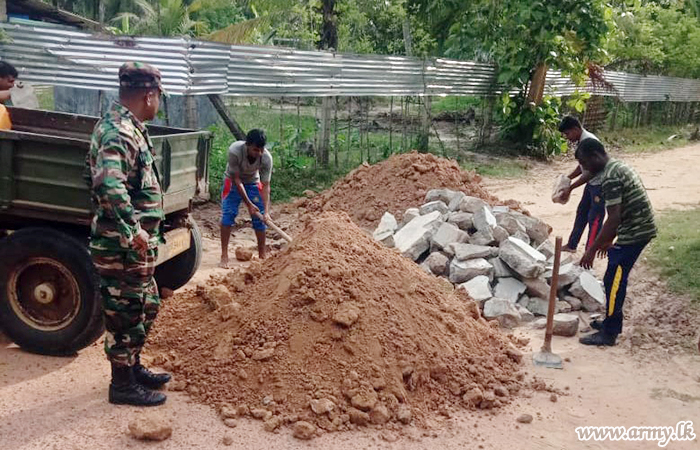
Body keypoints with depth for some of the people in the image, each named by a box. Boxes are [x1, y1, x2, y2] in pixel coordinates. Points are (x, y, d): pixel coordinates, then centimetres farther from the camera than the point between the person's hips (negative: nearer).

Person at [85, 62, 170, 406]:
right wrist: (134, 230, -31)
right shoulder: (119, 133, -21)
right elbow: (109, 185, -37)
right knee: (125, 313, 4)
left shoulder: (126, 126, 12)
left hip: (136, 246, 10)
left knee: (147, 306, 21)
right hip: (123, 247, -10)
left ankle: (133, 368, 36)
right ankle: (123, 385, 19)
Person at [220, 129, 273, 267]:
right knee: (228, 214, -15)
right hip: (233, 181, -2)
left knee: (260, 217, -5)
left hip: (253, 182, 2)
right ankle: (224, 255, -8)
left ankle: (262, 255, 10)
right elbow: (236, 179, -27)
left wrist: (266, 211, -31)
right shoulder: (235, 150, -36)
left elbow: (265, 185, -23)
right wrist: (248, 204, -28)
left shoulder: (266, 158, -30)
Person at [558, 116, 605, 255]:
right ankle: (571, 245, 28)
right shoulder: (582, 140, 5)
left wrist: (570, 188, -21)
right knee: (581, 213, 17)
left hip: (600, 184, -10)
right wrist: (567, 178, 5)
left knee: (594, 219, -3)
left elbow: (590, 172, -26)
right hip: (591, 183, 10)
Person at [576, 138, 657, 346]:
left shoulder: (610, 177, -20)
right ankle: (611, 322, 30)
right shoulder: (618, 166, 12)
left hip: (634, 232, -10)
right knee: (615, 279, 19)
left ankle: (609, 333, 7)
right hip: (639, 228, 10)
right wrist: (609, 240, 25)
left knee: (614, 281, -2)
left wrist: (592, 249, -20)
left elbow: (614, 218, -24)